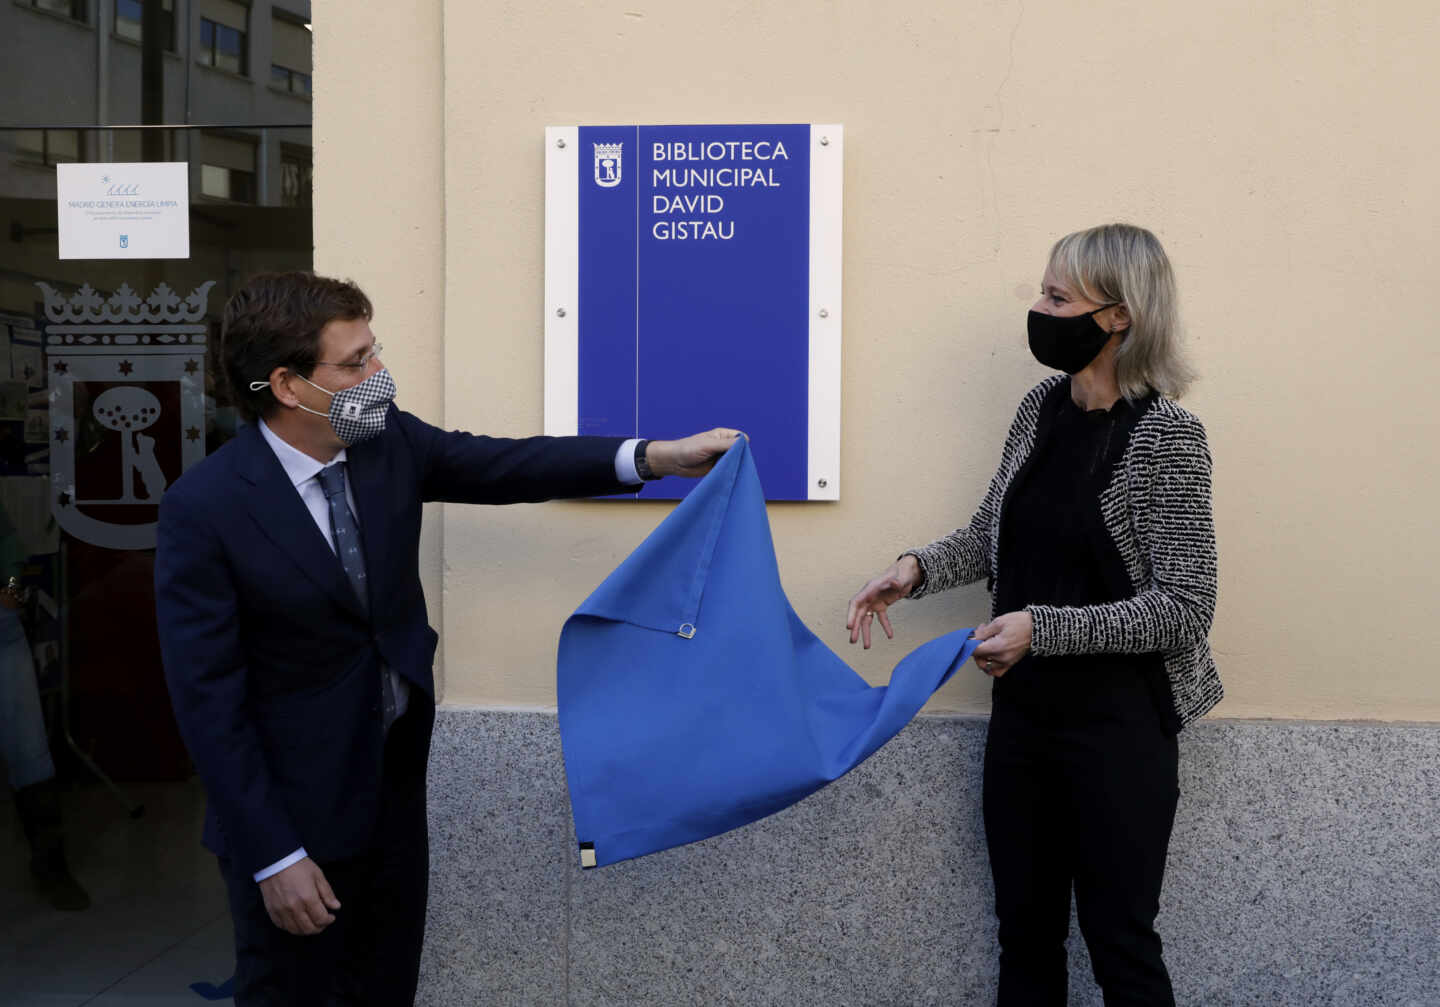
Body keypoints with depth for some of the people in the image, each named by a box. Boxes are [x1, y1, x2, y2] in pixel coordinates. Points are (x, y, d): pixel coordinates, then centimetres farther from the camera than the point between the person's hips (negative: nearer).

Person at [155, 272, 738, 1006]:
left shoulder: (389, 440, -7)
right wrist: (274, 857, -18)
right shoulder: (203, 509, -22)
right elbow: (207, 699, -19)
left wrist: (654, 457, -13)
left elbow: (505, 465, 0)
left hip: (396, 782, 6)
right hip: (291, 811, -6)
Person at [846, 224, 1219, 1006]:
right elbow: (994, 531, 14)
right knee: (1024, 927, 17)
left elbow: (1184, 609, -17)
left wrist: (1043, 628, -25)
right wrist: (918, 569, -4)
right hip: (1022, 709, 6)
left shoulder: (1167, 436, -16)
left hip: (1116, 725, -6)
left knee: (1118, 942, 7)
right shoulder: (1044, 406, 2)